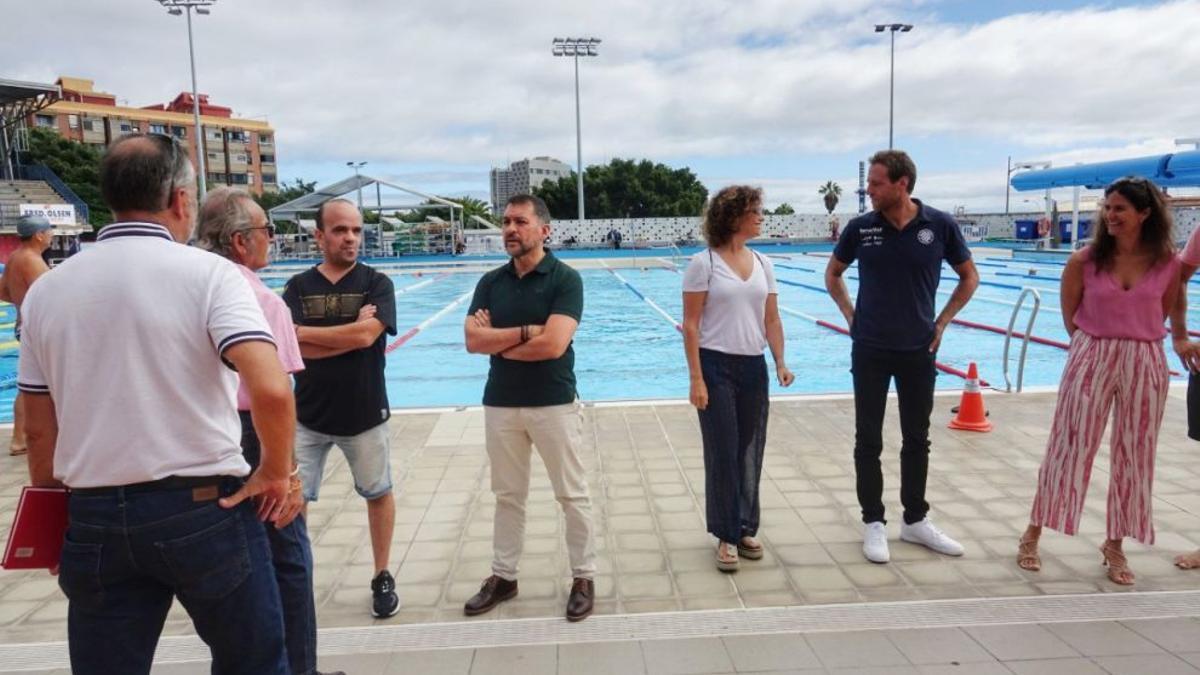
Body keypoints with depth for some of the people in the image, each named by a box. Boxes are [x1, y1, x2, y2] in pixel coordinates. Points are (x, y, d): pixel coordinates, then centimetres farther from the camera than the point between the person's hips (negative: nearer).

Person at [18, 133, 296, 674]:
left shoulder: (46, 290, 4)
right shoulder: (209, 274, -10)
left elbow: (39, 430, 9)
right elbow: (271, 391, -24)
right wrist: (276, 473, -8)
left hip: (94, 518, 4)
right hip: (204, 509, -4)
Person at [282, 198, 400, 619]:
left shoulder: (377, 283, -5)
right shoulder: (299, 286, 0)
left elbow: (366, 336, -21)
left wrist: (304, 332, -14)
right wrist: (349, 334, -19)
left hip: (364, 412, -1)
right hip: (308, 413, 1)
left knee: (378, 493, 12)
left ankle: (383, 578, 29)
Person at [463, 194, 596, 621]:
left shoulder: (565, 279, -9)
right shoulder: (490, 282, 4)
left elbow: (553, 345, -21)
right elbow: (472, 340, -7)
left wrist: (497, 340, -10)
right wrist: (525, 332, -16)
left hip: (554, 404, -4)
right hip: (500, 403, 4)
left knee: (573, 495, 7)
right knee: (507, 495, 16)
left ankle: (583, 577, 22)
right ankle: (503, 576, 30)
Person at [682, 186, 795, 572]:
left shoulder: (762, 264, 8)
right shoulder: (703, 263, -8)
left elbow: (772, 319, 10)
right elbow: (691, 325, -10)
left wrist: (780, 362, -3)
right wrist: (696, 379, -15)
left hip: (754, 367, 5)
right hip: (716, 366, -5)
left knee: (751, 452, 11)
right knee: (723, 453, 1)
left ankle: (746, 529, 26)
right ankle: (726, 536, 15)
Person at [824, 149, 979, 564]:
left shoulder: (940, 226, -6)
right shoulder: (860, 228, -4)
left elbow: (969, 277, 7)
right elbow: (833, 274, 12)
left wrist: (942, 322, 0)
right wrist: (850, 314, 1)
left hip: (918, 350, 0)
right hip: (870, 350, 0)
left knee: (917, 438, 12)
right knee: (869, 440, 4)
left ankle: (916, 521, 26)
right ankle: (873, 523, 17)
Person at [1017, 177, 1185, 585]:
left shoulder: (1167, 262, -3)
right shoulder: (1086, 260, -8)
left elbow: (1169, 308, 12)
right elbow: (1069, 314, 4)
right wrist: (1098, 342, 5)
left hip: (1145, 364, 2)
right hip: (1091, 358, -2)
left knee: (1134, 455, 9)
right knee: (1069, 446, 2)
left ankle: (1115, 545, 26)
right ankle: (1032, 535, 16)